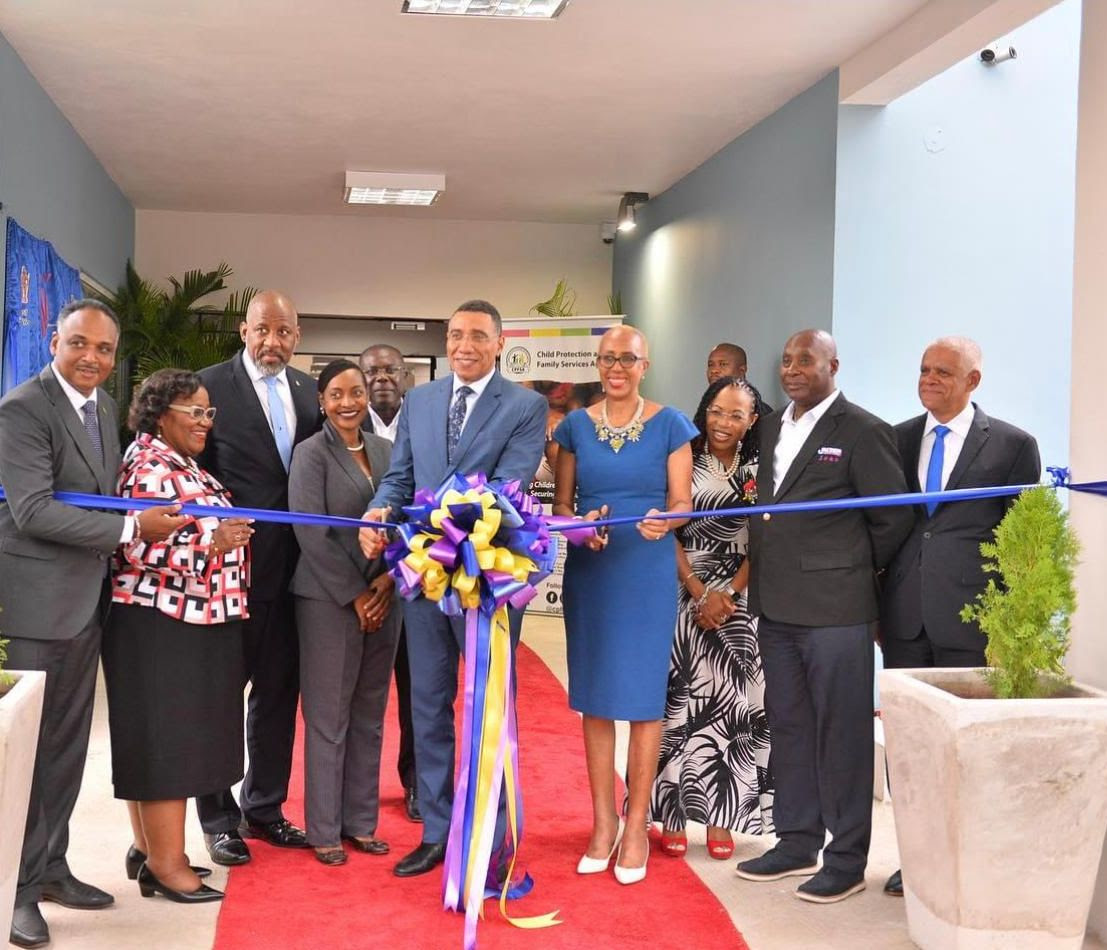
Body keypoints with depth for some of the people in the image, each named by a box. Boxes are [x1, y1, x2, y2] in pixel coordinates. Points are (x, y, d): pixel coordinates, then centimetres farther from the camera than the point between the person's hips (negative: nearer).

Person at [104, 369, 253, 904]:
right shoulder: (150, 468, -15)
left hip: (188, 622, 10)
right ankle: (167, 864, 2)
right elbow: (138, 547, -23)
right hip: (162, 626, -10)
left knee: (170, 737, 14)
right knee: (165, 738, -5)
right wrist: (211, 543, -29)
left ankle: (150, 847, 23)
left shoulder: (178, 466, 16)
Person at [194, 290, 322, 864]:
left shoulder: (307, 391, 9)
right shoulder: (212, 386, -7)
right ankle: (218, 819, 18)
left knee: (278, 693, 14)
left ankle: (263, 809, 28)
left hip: (289, 567, 5)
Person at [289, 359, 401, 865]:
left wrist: (387, 581, -6)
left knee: (369, 715, 10)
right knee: (328, 717, 1)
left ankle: (360, 822, 20)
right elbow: (312, 534, -10)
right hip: (329, 600, -5)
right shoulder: (311, 453, -5)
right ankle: (324, 830, 10)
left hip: (382, 597, 5)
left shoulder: (384, 450, 10)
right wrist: (355, 595, -11)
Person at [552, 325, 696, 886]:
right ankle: (603, 823, 17)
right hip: (588, 571, 2)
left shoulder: (669, 425, 1)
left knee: (643, 695, 0)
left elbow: (682, 502, -1)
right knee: (594, 695, 6)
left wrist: (663, 520, -23)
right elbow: (561, 503, 9)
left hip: (648, 572, -2)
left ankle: (636, 827, 11)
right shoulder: (576, 426, 7)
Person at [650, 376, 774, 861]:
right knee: (680, 701, -2)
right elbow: (669, 534, 0)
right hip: (685, 598, -1)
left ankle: (719, 819, 7)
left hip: (739, 602, 1)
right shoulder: (684, 463, 3)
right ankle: (672, 814, 4)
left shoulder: (759, 472, 5)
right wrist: (698, 593, -10)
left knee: (732, 703, 0)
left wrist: (727, 594, -10)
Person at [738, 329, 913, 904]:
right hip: (775, 607, 7)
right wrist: (761, 583, 10)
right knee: (788, 727, 14)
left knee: (842, 733, 1)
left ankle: (847, 860, 11)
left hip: (834, 608, -7)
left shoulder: (862, 432, -8)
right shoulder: (771, 429, 14)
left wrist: (856, 571, 4)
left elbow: (894, 518, -5)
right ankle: (798, 843, 27)